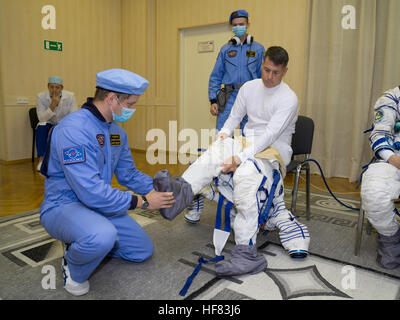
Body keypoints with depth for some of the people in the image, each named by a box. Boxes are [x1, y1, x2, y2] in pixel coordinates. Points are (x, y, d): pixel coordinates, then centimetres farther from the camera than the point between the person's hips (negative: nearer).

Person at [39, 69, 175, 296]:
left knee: (143, 251, 8)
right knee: (102, 236, -39)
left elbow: (129, 174, 13)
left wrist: (158, 189, -2)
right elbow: (91, 193, -31)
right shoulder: (73, 129, -26)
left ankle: (84, 243, 22)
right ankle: (73, 270, -4)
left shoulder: (117, 132, 4)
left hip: (100, 204, 8)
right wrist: (142, 201, -25)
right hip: (63, 206, -8)